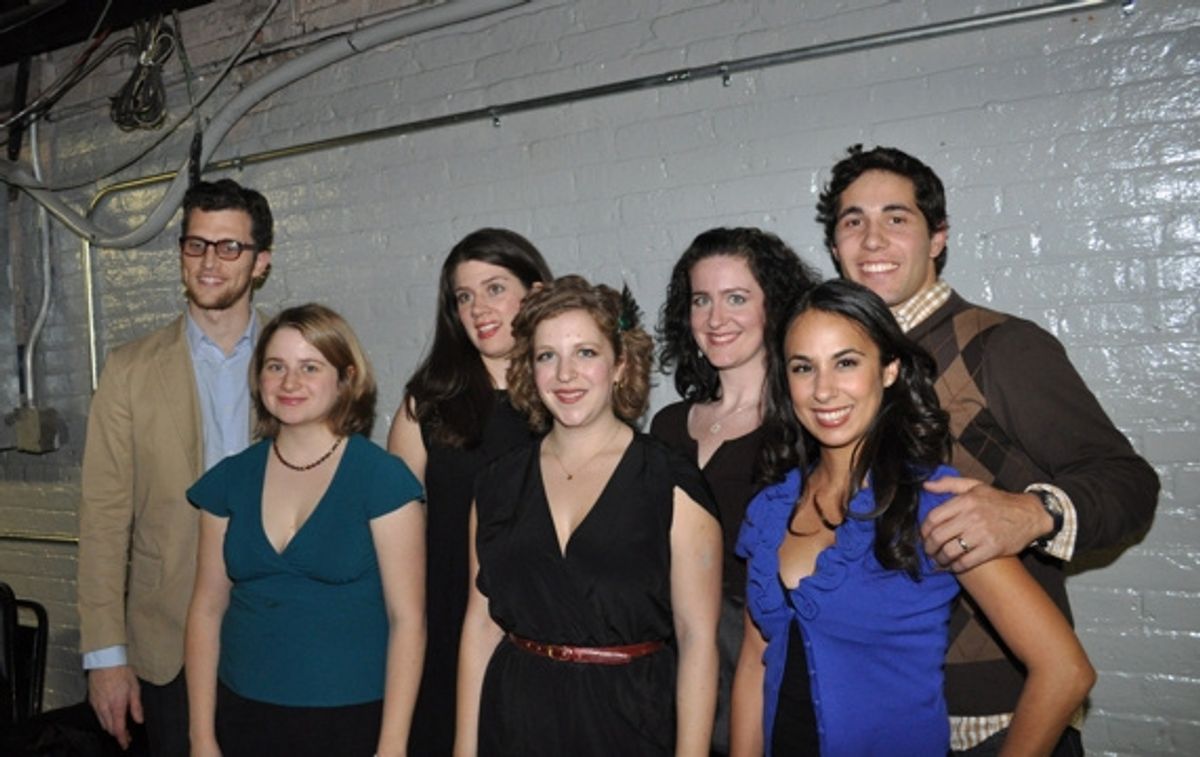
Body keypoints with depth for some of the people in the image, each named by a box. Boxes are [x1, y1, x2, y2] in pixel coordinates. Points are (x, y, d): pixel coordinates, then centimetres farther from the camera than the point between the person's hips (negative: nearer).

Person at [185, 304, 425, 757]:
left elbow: (407, 618, -12)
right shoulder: (230, 479, 2)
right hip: (244, 716, 4)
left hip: (351, 720, -3)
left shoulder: (382, 477, -11)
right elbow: (207, 608, 5)